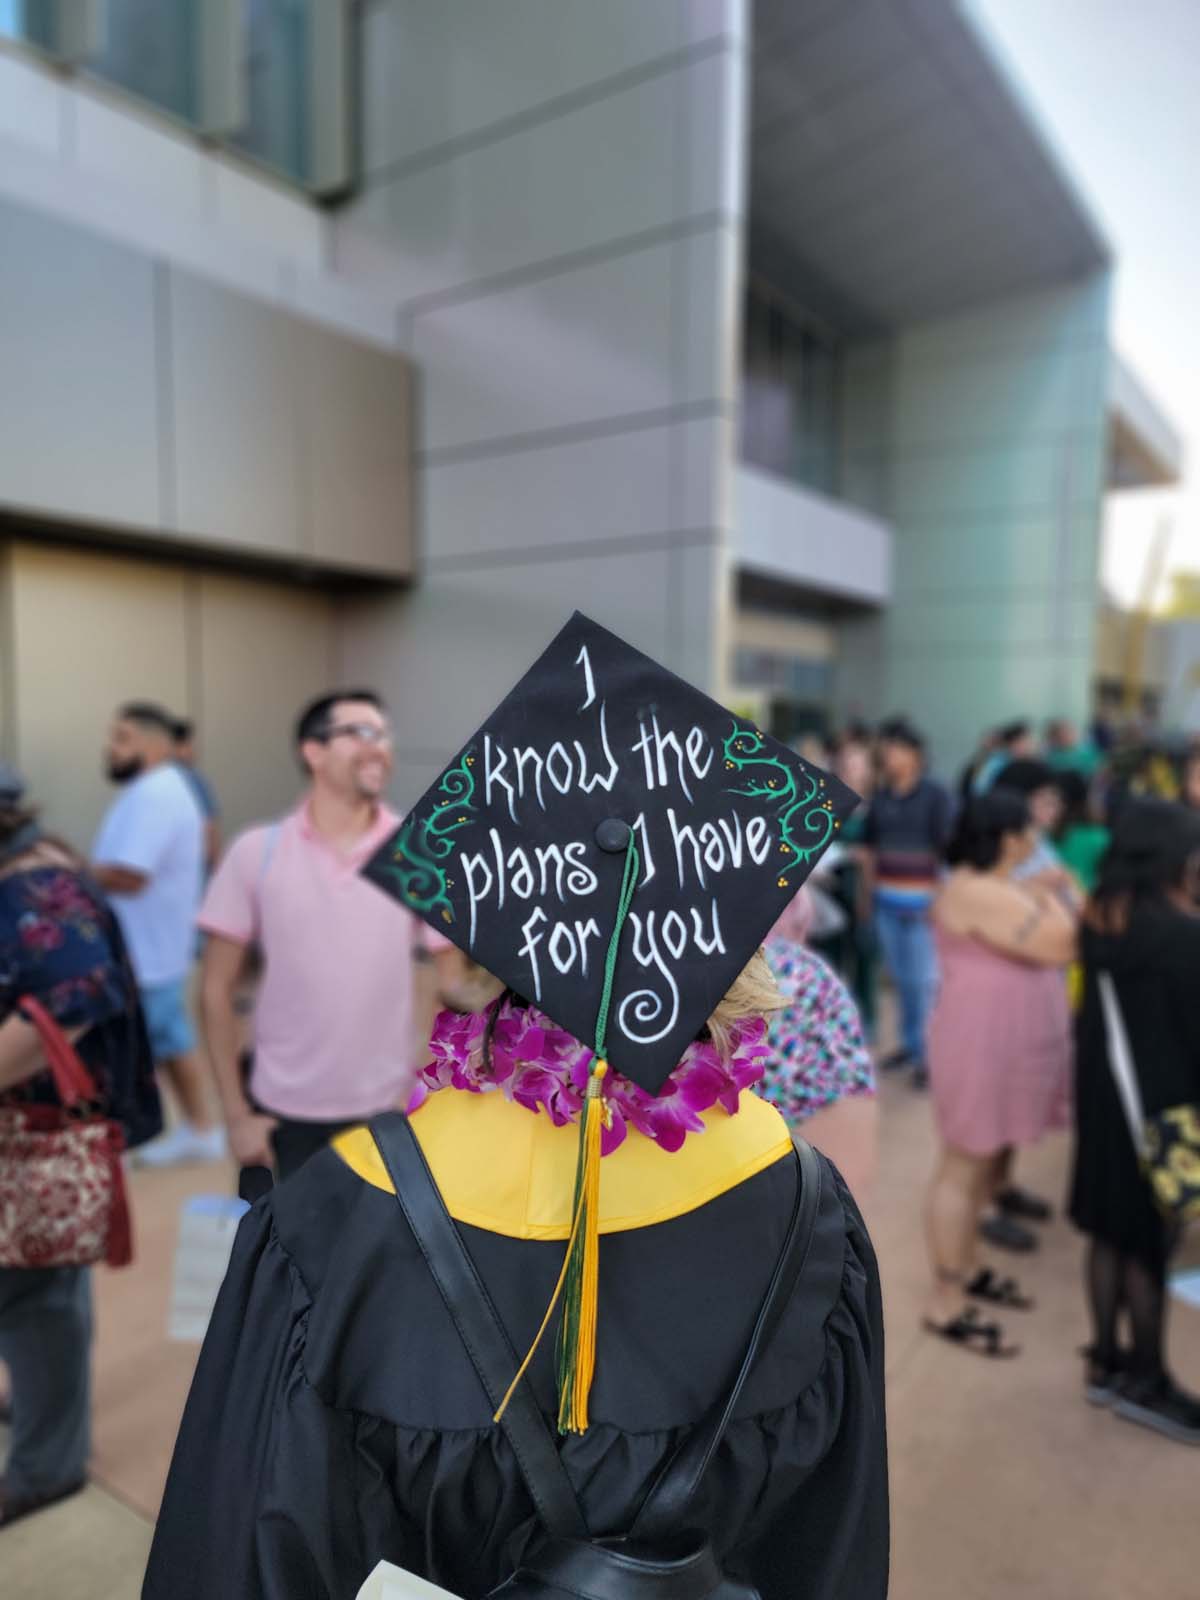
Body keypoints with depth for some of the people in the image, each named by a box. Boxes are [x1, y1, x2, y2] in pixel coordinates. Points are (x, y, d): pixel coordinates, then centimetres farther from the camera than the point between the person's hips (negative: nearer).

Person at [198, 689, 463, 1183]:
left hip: (389, 1111, 0)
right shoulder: (255, 852, -5)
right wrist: (236, 1113, -2)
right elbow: (217, 989, 0)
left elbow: (454, 993, -1)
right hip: (284, 1114, 0)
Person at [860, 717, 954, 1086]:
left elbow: (947, 848, -8)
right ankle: (909, 1042, 26)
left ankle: (927, 1052, 6)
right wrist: (867, 891, 15)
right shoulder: (880, 797, 8)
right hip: (885, 900, 5)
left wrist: (941, 897, -13)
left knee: (923, 979, -3)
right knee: (900, 977, 14)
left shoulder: (935, 796, -6)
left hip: (921, 901, -5)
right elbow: (869, 847, 16)